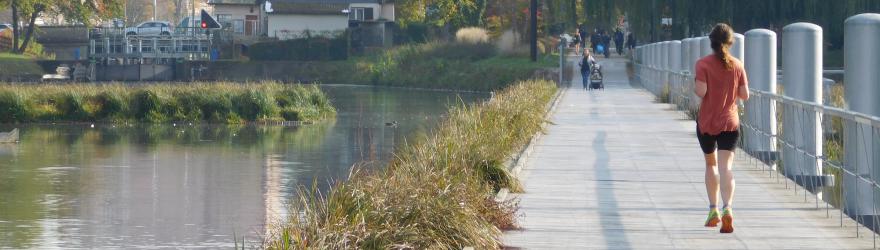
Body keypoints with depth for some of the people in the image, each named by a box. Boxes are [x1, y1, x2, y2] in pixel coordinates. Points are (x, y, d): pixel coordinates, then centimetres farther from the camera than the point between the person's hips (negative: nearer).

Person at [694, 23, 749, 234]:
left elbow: (701, 91, -18)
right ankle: (727, 208, -29)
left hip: (706, 122, -1)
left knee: (711, 164, 19)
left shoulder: (703, 64, -8)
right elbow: (745, 95, 1)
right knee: (725, 167, -9)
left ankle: (713, 209, 23)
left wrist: (694, 88, 4)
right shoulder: (737, 65, 1)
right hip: (730, 123, 1)